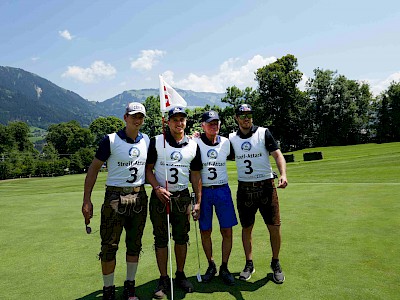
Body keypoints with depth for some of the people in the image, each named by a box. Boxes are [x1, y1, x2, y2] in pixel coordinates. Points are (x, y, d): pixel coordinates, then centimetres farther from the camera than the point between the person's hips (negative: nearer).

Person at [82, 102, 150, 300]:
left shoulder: (147, 141, 6)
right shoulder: (111, 140, -6)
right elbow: (94, 168, -4)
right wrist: (87, 200, -9)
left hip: (139, 197, 4)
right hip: (115, 197, -4)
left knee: (135, 244, 11)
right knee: (109, 245, 2)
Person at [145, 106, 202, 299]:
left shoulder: (193, 146, 5)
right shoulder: (156, 142, -1)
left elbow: (196, 175, 7)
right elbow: (148, 168, 1)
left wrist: (198, 202, 4)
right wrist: (157, 188, -14)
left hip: (182, 197, 2)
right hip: (160, 196, -2)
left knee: (182, 238, 10)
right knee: (161, 239, 6)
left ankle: (180, 275, 28)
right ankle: (164, 280, 19)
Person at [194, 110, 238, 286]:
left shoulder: (226, 142, 3)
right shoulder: (195, 143, -6)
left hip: (222, 190, 2)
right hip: (203, 191, -2)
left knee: (227, 231, 3)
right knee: (205, 231, 8)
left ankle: (224, 268, 21)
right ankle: (211, 266, 28)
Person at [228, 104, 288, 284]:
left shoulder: (264, 133, 0)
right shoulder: (231, 138, 7)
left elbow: (277, 155, -5)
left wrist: (283, 174, -22)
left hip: (266, 186, -1)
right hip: (244, 189, 2)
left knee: (274, 226, 1)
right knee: (246, 228, 9)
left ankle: (275, 264, 22)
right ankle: (249, 264, 26)